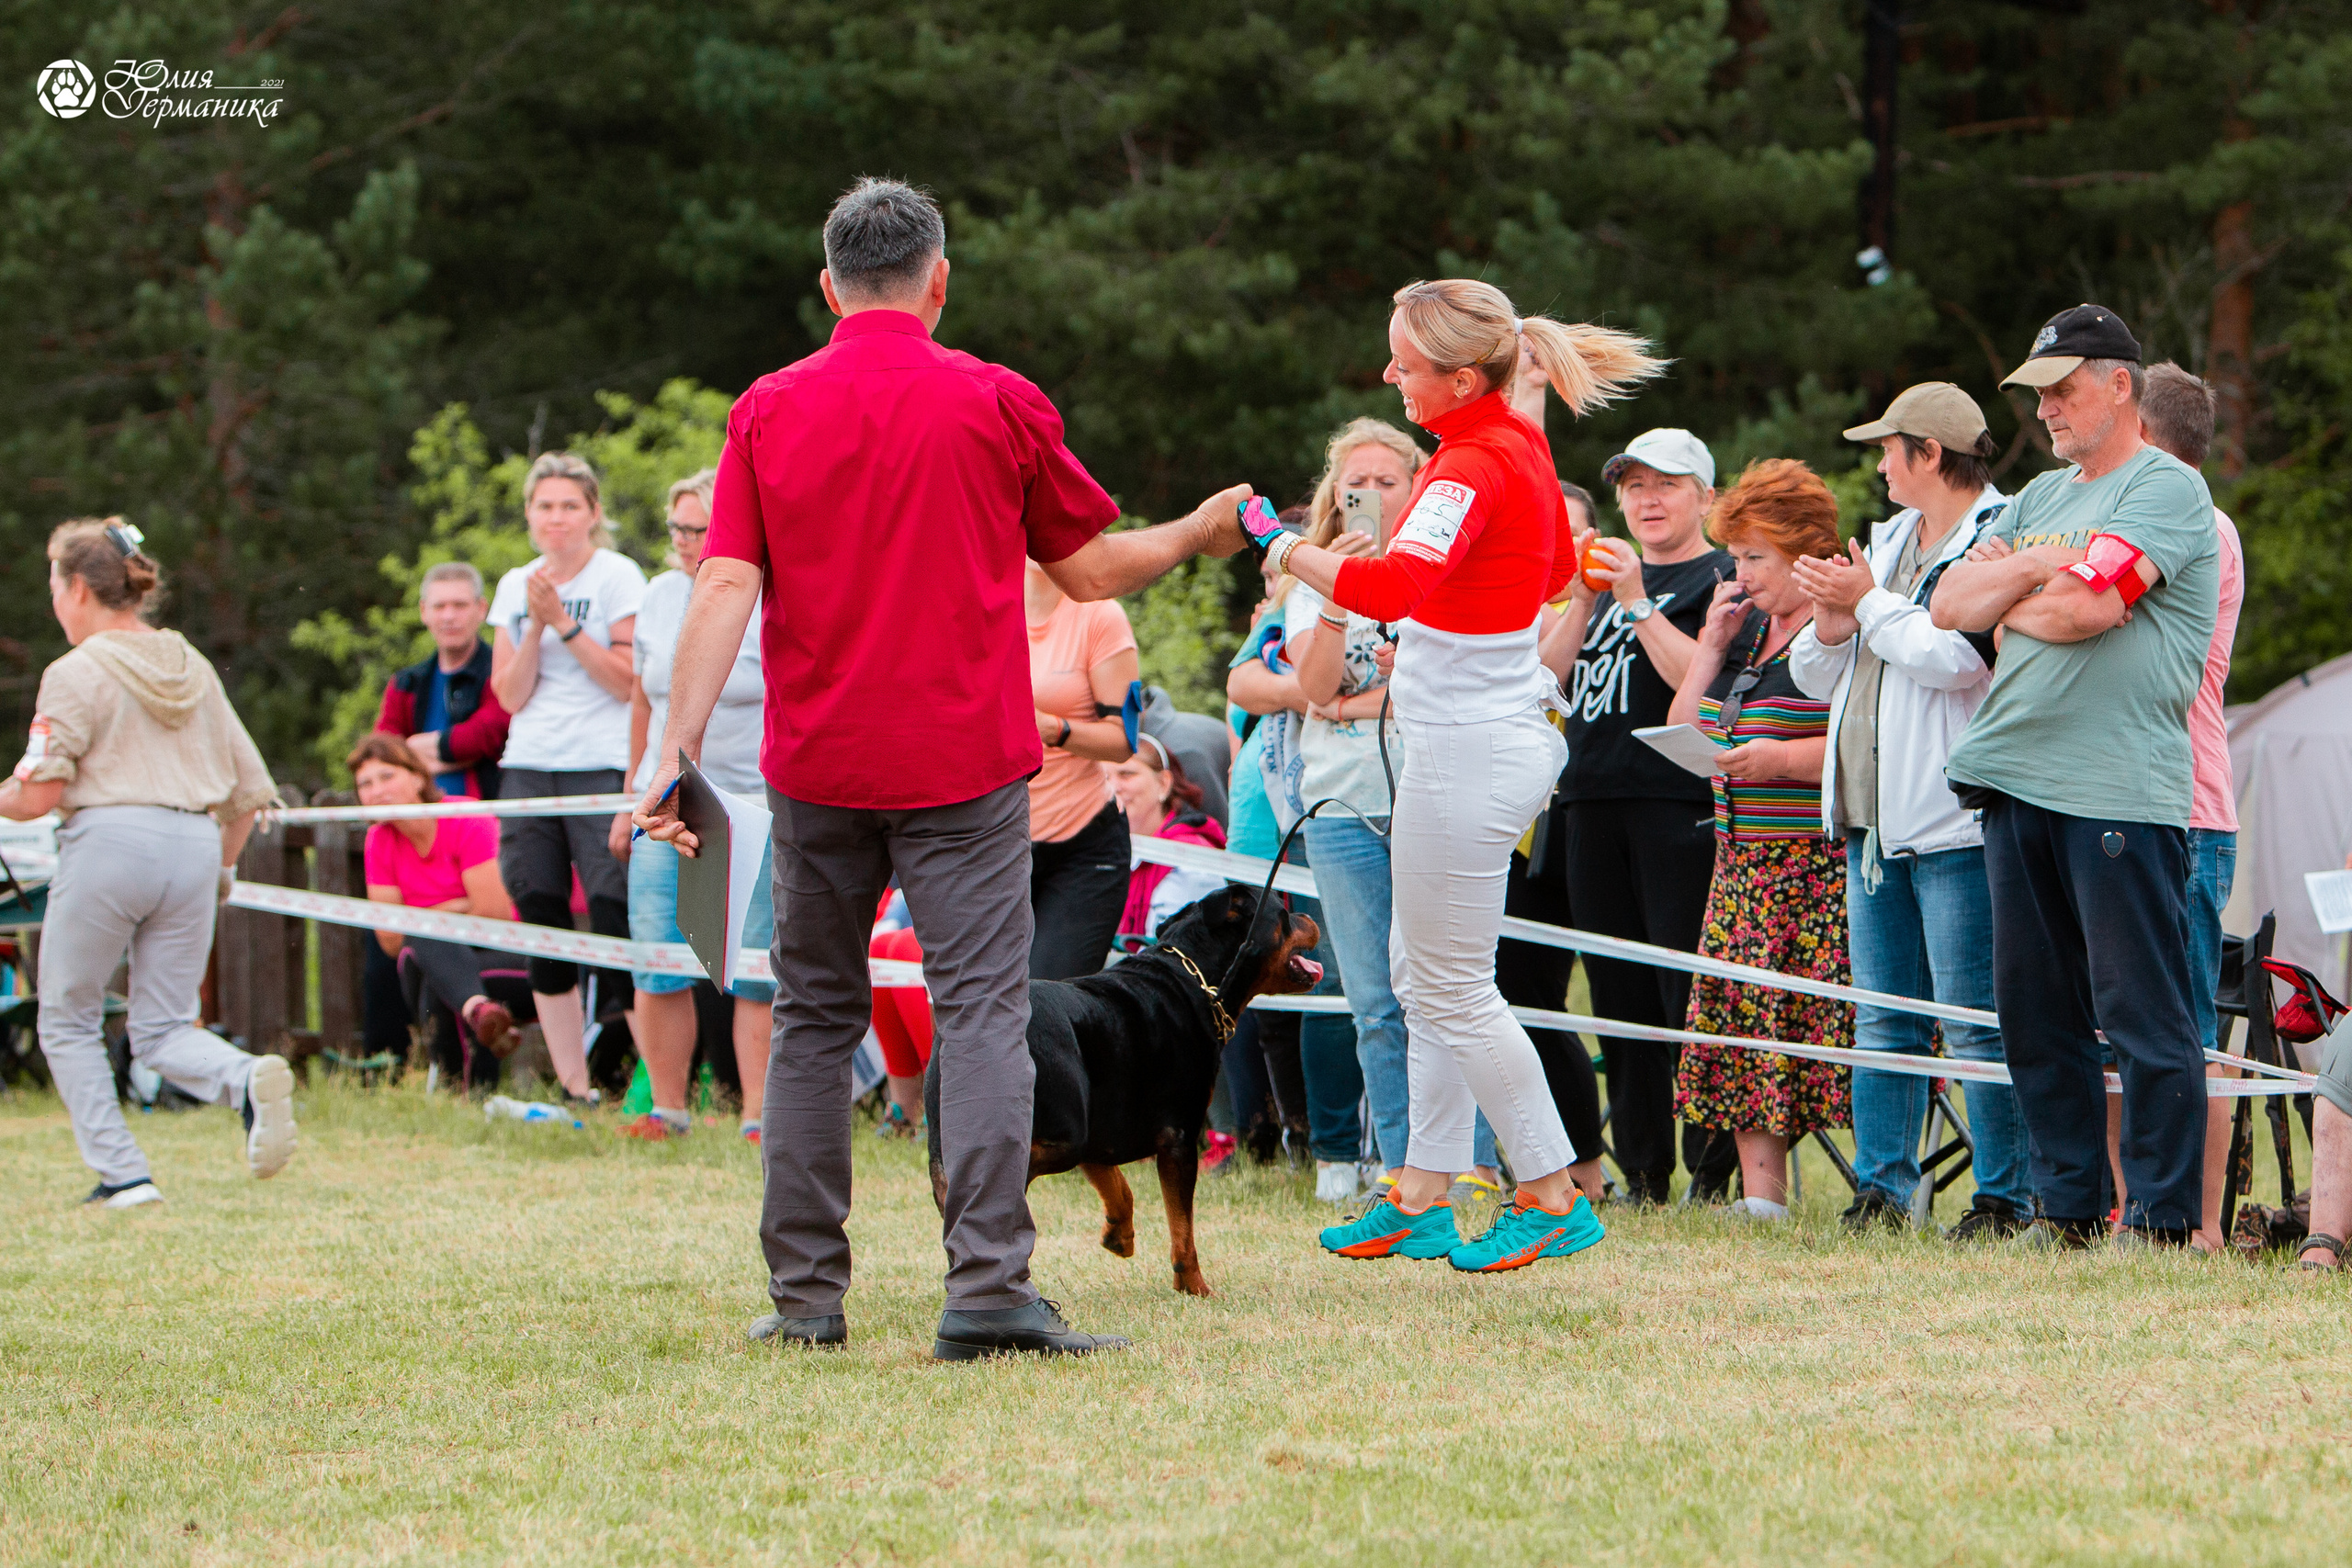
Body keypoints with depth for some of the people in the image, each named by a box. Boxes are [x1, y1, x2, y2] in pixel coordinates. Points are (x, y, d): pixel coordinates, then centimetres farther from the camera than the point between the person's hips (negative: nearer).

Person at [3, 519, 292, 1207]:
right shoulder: (193, 669, 17)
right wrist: (222, 868, 29)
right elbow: (250, 788, 18)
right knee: (164, 1030, 10)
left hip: (110, 840, -6)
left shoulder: (77, 673, -3)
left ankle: (121, 1172, 1)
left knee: (68, 1021, 11)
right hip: (194, 844, 6)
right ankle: (248, 1080, -22)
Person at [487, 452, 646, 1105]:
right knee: (544, 932, 3)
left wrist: (563, 622, -12)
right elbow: (509, 695, 6)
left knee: (616, 925, -12)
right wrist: (535, 624, -7)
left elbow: (630, 681, -8)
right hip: (528, 771, 5)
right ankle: (573, 1089, 8)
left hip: (602, 768, -5)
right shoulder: (515, 586, 13)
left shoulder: (618, 576, -1)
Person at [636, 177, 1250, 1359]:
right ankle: (987, 1285, -17)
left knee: (813, 1019, 13)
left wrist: (676, 751, -9)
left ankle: (804, 1292, 13)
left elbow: (724, 589, -6)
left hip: (817, 771, 3)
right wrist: (1204, 532, 25)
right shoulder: (995, 404, -2)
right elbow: (1091, 569, 7)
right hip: (962, 765, -3)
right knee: (981, 1013, -6)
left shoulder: (769, 411, 3)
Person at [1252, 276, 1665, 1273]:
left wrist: (1293, 551, -22)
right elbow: (1559, 567, 28)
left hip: (1466, 754, -10)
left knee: (1452, 990, 0)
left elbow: (1393, 587, -37)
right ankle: (1423, 1198, 20)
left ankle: (1552, 1198, 6)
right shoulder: (1519, 447, 9)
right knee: (1422, 972, 15)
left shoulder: (1473, 468, -21)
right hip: (1505, 729, 10)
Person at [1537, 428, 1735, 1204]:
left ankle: (1714, 1170, -10)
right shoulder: (1612, 573, 21)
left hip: (1678, 799, -7)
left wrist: (1635, 602, -14)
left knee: (1687, 994, -12)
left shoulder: (1720, 578, 0)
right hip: (1593, 801, 7)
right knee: (1618, 993, 7)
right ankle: (1641, 1172, 11)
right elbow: (1550, 672, 13)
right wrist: (1582, 600, 0)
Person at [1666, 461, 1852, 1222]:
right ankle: (1759, 1196, 5)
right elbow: (1682, 732, 19)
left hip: (1827, 865, -9)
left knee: (1836, 1030, -13)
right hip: (1744, 860, 9)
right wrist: (1712, 645, 9)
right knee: (1742, 1022, 3)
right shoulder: (1748, 629, 18)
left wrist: (1783, 758, -20)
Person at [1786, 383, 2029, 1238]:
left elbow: (1957, 659, -21)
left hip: (1955, 822, -8)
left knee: (1976, 1024, -8)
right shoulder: (1889, 540, 20)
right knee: (1884, 1022, 9)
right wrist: (1832, 623, 0)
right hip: (1872, 818, 9)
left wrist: (1868, 602, -8)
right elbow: (1815, 677, 23)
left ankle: (2003, 1197, -4)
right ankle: (1881, 1188, 13)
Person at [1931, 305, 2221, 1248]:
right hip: (2017, 780, 8)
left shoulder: (2167, 489, -3)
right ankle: (2066, 1206, 15)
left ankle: (2163, 1216, -3)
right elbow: (1949, 605, 13)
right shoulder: (2043, 498, 22)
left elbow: (2083, 605, -17)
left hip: (2123, 793, -8)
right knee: (2035, 1010, 8)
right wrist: (2034, 571, -3)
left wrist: (2006, 597, 2)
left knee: (2142, 1015, -7)